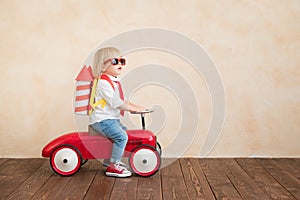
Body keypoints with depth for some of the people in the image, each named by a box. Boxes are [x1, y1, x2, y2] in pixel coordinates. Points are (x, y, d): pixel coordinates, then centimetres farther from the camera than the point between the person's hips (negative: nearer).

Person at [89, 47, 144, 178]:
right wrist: (134, 108, -20)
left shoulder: (114, 82, 16)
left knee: (125, 132, 22)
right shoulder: (103, 82, -18)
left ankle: (109, 160, 31)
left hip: (112, 119, 11)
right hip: (101, 120, -11)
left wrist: (132, 106, 5)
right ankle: (113, 166, -15)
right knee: (121, 136, -23)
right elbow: (116, 103, -25)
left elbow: (121, 101, 21)